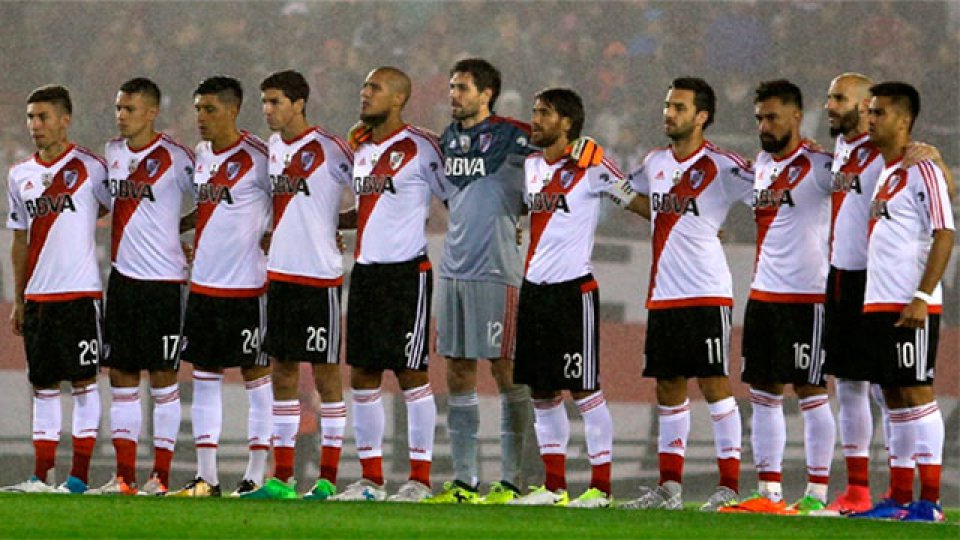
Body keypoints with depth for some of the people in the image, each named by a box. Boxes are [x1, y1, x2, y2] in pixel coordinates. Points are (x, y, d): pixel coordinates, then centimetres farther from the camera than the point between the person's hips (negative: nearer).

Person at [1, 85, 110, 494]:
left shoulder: (89, 168, -4)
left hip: (80, 291, -5)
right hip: (37, 294, 5)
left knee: (83, 382, -2)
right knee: (42, 385, 7)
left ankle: (79, 474, 0)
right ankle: (41, 474, 10)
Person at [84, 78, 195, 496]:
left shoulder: (173, 158, -10)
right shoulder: (113, 152, 10)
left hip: (164, 278, -6)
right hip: (122, 275, 6)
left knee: (162, 376, -1)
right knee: (120, 374, 6)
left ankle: (161, 474, 5)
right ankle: (124, 476, 11)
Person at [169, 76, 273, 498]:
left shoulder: (256, 158, -12)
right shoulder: (202, 154, 10)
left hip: (247, 285, -7)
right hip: (203, 284, 7)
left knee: (256, 376, 1)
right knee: (204, 376, 7)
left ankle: (258, 474, 5)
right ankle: (206, 476, 12)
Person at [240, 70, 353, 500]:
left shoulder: (329, 149, -11)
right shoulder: (272, 147, 10)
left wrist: (340, 229, -12)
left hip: (321, 275, -7)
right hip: (279, 272, 7)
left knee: (326, 374, -1)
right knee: (282, 373, 9)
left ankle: (328, 479, 3)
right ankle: (281, 477, 13)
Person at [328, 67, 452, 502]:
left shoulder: (419, 148, -9)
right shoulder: (361, 147, 14)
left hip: (407, 271, -8)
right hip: (365, 270, 8)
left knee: (410, 372, -5)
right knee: (362, 374, 7)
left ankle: (420, 478, -1)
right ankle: (371, 478, 13)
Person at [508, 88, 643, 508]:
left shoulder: (590, 167, -8)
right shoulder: (531, 166, 12)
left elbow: (637, 202, -4)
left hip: (574, 288, -7)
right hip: (534, 286, 7)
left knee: (584, 390, -5)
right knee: (541, 391, 9)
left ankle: (600, 485, 0)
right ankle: (554, 485, 16)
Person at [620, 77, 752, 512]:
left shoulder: (720, 166, -7)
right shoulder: (655, 163, 13)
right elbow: (632, 193, 33)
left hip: (707, 294, -7)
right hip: (662, 294, 7)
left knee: (714, 385, -6)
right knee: (668, 389, 10)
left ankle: (729, 487, -3)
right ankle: (669, 486, 15)